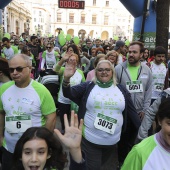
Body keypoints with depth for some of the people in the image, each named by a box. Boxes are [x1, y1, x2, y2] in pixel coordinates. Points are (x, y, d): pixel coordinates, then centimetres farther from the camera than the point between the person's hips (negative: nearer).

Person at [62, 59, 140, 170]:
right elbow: (69, 94, -14)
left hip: (113, 141, 3)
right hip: (90, 140, -3)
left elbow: (132, 111, 7)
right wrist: (66, 79, -33)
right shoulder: (88, 86, -3)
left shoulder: (121, 90, 3)